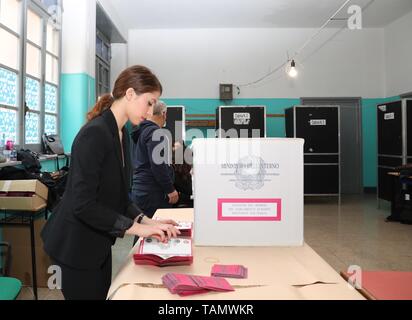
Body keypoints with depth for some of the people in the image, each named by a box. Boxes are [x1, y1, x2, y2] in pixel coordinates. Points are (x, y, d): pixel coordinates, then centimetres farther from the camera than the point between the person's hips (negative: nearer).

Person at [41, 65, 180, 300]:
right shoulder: (95, 133, -24)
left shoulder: (122, 133, 4)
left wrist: (146, 221, -4)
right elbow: (83, 204, -28)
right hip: (77, 245, -9)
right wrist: (136, 227, -26)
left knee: (101, 295, 20)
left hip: (98, 242, 9)